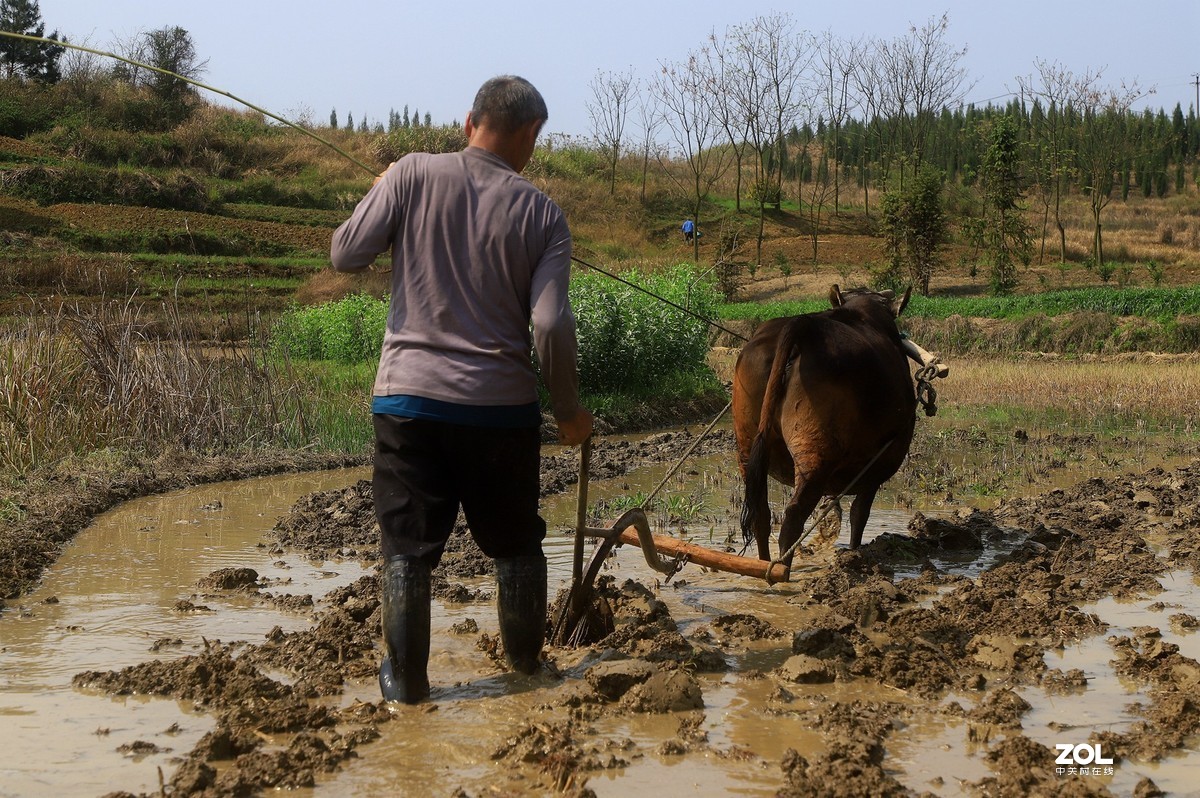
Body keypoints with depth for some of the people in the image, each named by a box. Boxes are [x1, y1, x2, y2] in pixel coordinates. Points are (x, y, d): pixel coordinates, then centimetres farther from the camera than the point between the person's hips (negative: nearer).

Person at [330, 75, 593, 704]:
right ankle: (525, 661, 31)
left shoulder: (413, 175, -5)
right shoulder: (542, 214, -4)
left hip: (408, 397, 0)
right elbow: (551, 327, -9)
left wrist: (383, 195, 15)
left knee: (407, 545, 9)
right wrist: (569, 409, 4)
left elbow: (345, 255, -3)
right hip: (501, 404, 0)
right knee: (516, 543, 18)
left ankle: (405, 678, 15)